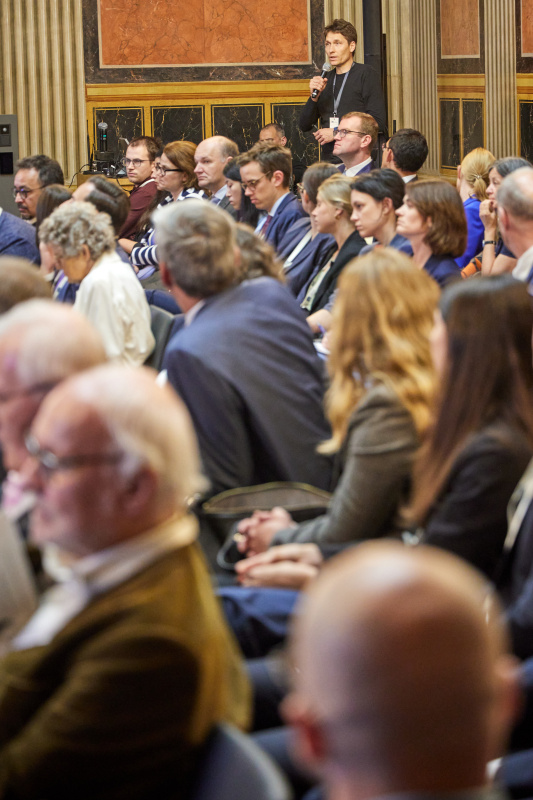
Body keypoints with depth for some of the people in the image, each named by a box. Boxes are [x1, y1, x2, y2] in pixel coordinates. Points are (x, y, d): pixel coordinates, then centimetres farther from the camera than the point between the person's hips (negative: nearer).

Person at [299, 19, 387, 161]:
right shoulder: (325, 79, 16)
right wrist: (314, 97, -4)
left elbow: (378, 122, -10)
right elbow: (305, 125, 14)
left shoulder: (365, 74, -1)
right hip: (328, 158, 4)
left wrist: (336, 133, -8)